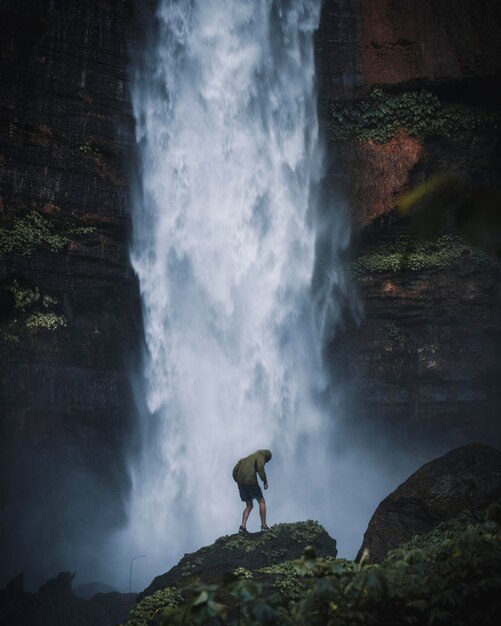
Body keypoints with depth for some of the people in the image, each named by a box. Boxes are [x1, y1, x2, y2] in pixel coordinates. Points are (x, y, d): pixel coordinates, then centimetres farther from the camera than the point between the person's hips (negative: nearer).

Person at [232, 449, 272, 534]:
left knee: (249, 505, 12)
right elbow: (260, 468, -13)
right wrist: (265, 480, -7)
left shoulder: (246, 458, 30)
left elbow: (235, 470, 21)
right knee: (261, 501, 7)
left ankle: (243, 527, -3)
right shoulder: (260, 456, 8)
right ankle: (264, 526, 3)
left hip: (240, 482, 7)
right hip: (250, 481, -7)